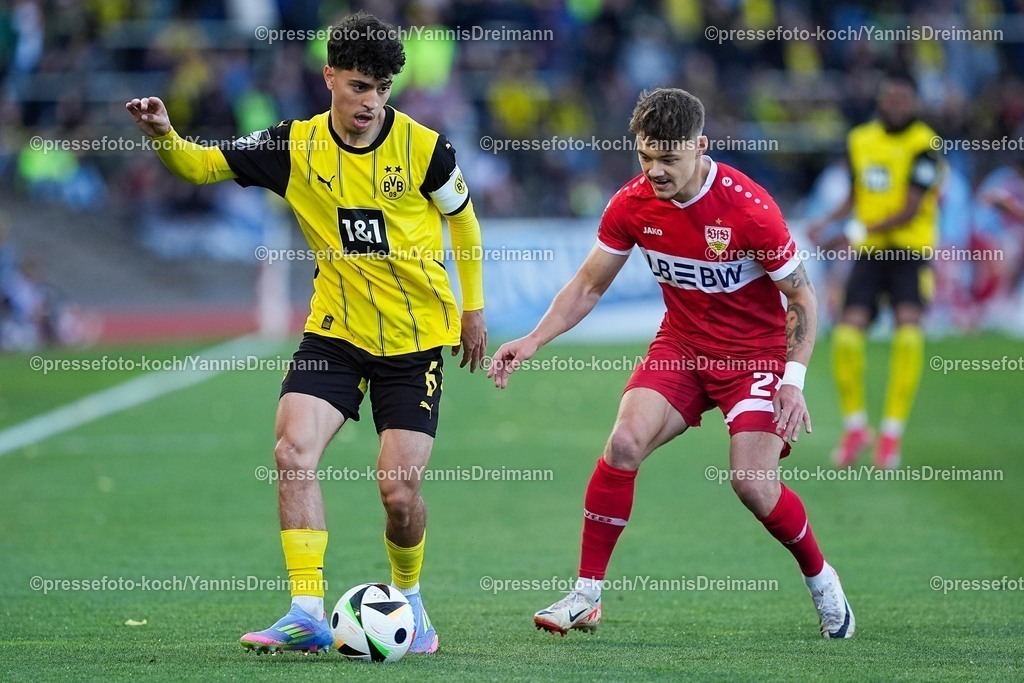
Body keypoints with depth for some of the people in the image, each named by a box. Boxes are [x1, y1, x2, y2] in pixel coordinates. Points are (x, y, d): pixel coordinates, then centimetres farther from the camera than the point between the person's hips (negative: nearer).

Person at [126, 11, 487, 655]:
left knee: (399, 487, -8)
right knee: (294, 450, -18)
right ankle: (307, 614, -16)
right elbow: (201, 166, -3)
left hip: (416, 337, -2)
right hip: (335, 330, 2)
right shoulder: (296, 145, -7)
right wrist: (164, 134, -25)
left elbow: (463, 217, 7)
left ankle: (409, 601, 21)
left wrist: (474, 306, 11)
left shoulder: (423, 146, -11)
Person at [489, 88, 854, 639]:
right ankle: (586, 595, -12)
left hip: (754, 354, -4)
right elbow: (589, 285, 5)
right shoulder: (632, 205, -9)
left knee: (753, 485, -16)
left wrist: (793, 380, -19)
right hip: (681, 347, 4)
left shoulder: (748, 209, -21)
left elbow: (801, 296, -10)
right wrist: (534, 341, -8)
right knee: (625, 442, -20)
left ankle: (820, 578, 14)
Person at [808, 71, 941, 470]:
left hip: (910, 252, -4)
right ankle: (854, 427, 11)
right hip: (869, 254, 4)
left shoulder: (923, 145, -9)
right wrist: (826, 222, 1)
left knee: (908, 330, -22)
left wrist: (862, 230, -26)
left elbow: (910, 210, -16)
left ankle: (892, 434, -12)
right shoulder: (860, 140, 8)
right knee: (847, 334, -10)